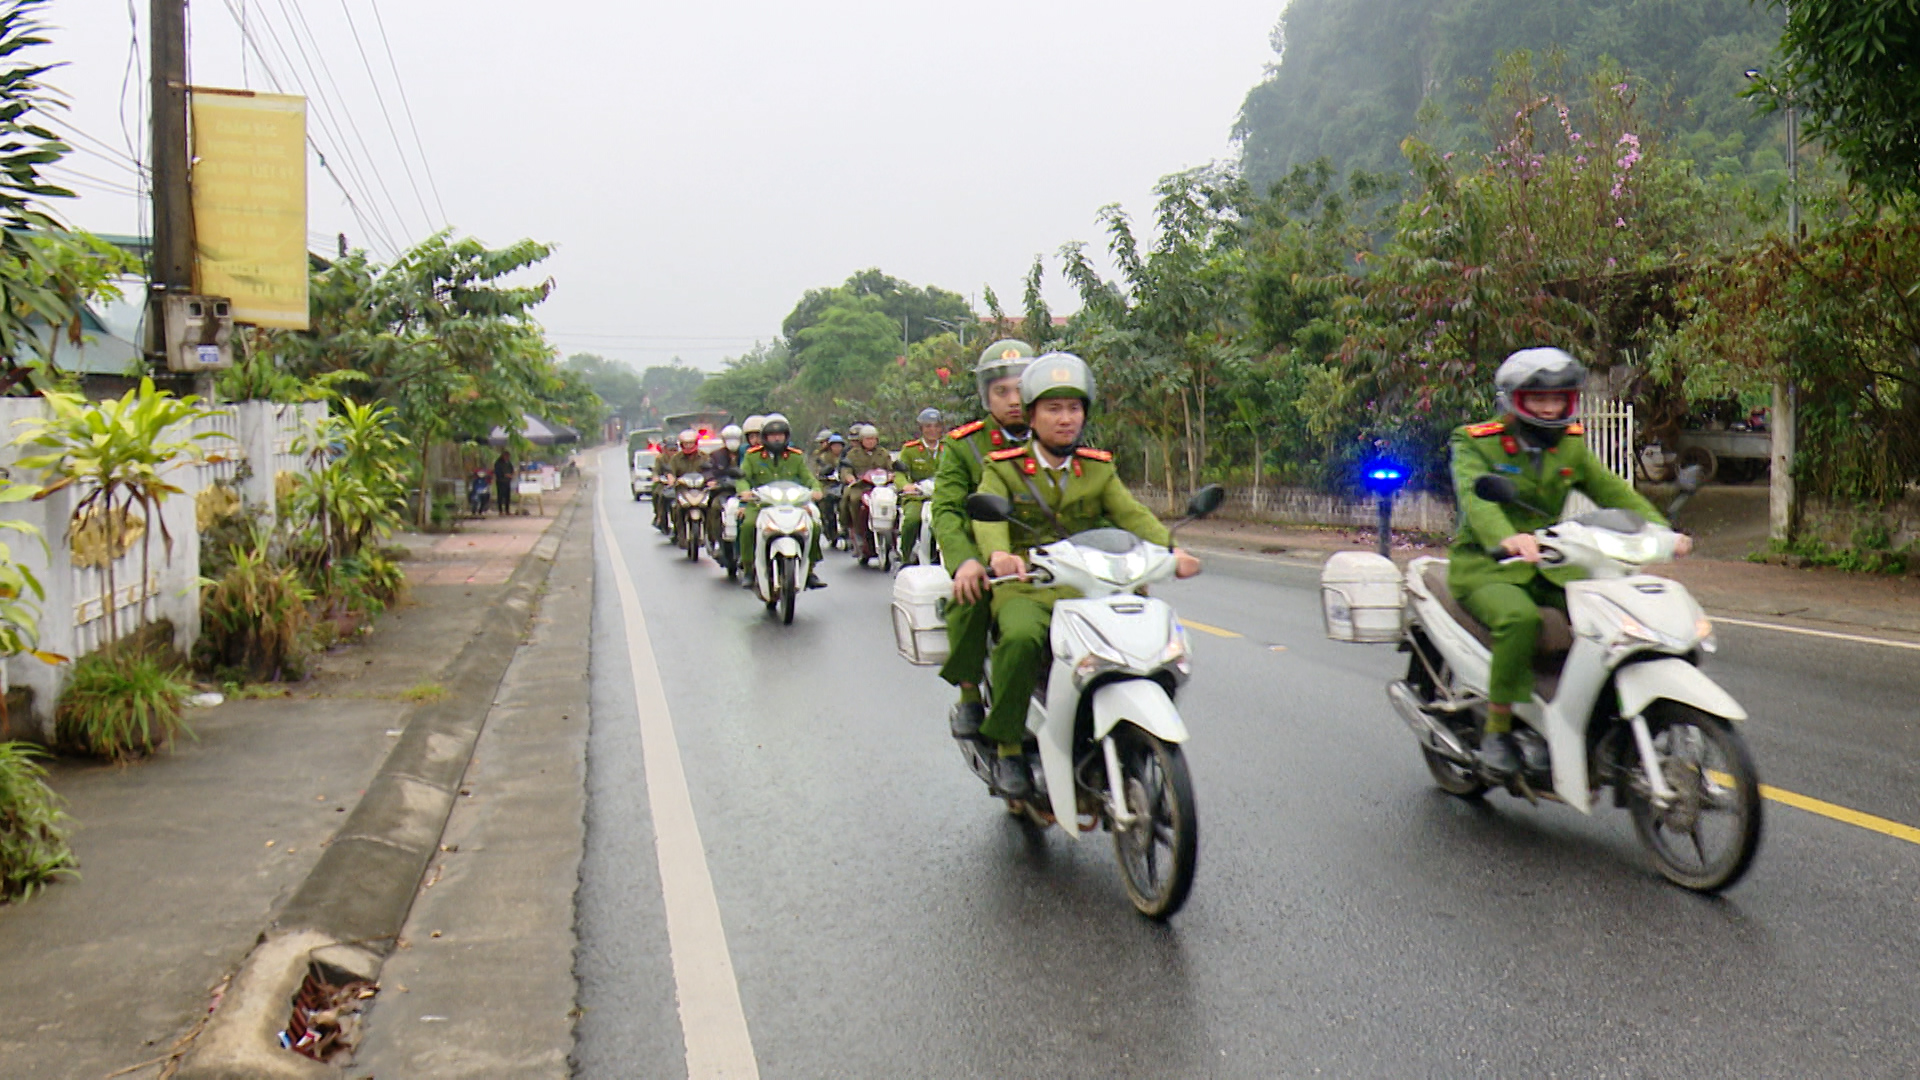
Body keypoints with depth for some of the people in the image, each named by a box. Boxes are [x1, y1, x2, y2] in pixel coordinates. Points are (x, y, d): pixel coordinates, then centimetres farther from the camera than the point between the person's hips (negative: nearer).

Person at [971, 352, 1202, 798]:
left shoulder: (1099, 469, 17)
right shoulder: (1004, 468, 7)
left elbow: (1132, 514, 2)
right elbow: (987, 515, -12)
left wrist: (1170, 548, -19)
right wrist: (998, 553, -36)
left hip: (1087, 587, 3)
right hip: (1025, 588, -3)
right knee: (1021, 638, -35)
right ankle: (1008, 748, -17)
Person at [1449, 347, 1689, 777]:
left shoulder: (1570, 447, 13)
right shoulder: (1475, 444, -6)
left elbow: (1612, 491, 3)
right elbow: (1475, 496, -24)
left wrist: (1660, 529, -15)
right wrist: (1506, 538, -45)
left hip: (1548, 566, 6)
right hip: (1486, 568, -5)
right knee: (1519, 619, -34)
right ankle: (1496, 727, -21)